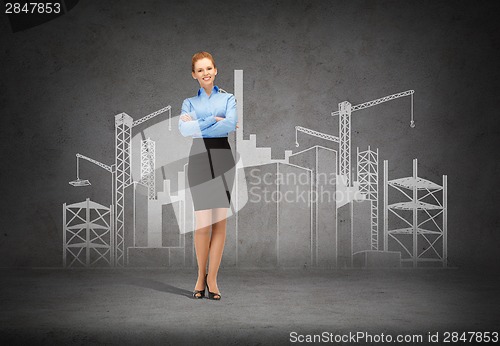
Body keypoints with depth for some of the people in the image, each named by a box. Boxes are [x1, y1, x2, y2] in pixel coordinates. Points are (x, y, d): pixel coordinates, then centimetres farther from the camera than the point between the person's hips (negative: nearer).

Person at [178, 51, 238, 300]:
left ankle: (212, 278, 7)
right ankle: (201, 276, 11)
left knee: (220, 222, -1)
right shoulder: (189, 102, 14)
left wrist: (197, 125, -7)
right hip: (199, 160, 0)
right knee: (203, 223, -6)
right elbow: (184, 130, -6)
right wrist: (214, 120, -9)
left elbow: (230, 124, -9)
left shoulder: (228, 99, 12)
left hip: (223, 159, 1)